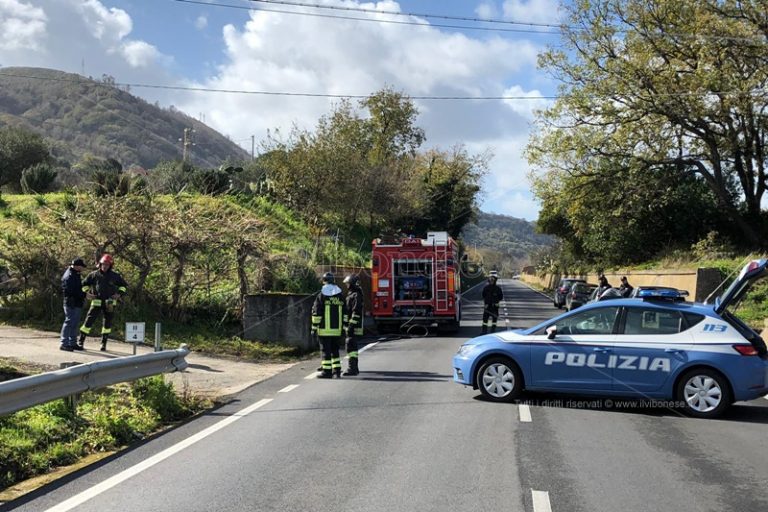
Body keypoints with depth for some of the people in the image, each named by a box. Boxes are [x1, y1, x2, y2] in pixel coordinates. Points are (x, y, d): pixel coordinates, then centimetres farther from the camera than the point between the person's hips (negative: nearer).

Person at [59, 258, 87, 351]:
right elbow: (72, 291, -24)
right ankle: (64, 343, -4)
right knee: (69, 322, -7)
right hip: (71, 304, -10)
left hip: (77, 304, 10)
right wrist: (84, 294, -23)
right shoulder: (69, 276, -17)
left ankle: (73, 343, 21)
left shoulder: (75, 275, 15)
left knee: (75, 324, 14)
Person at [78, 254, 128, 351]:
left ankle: (104, 343, 16)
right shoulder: (94, 274, 1)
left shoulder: (115, 276, 2)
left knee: (107, 323, 6)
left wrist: (119, 294, 0)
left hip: (109, 303, 1)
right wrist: (86, 293, -1)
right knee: (89, 320, -5)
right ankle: (81, 341, 3)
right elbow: (85, 283, 14)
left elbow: (124, 285, 15)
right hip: (97, 302, -1)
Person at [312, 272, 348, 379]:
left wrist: (314, 327, -5)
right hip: (337, 329, 5)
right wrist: (343, 327, 14)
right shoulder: (340, 296, 8)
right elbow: (344, 313, 9)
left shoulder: (321, 295, -7)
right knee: (335, 349, 15)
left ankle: (327, 371, 0)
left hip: (325, 330, -5)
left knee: (326, 350, -1)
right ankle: (337, 370, 15)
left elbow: (316, 313, -9)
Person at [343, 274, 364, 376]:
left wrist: (351, 326, -23)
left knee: (351, 347, -13)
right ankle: (354, 368, 22)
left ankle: (352, 368, -14)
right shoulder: (350, 294, 19)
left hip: (354, 327, -11)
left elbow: (356, 312, -21)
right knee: (351, 347, 15)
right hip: (350, 327, 11)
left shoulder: (356, 295, -14)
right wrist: (347, 326, 25)